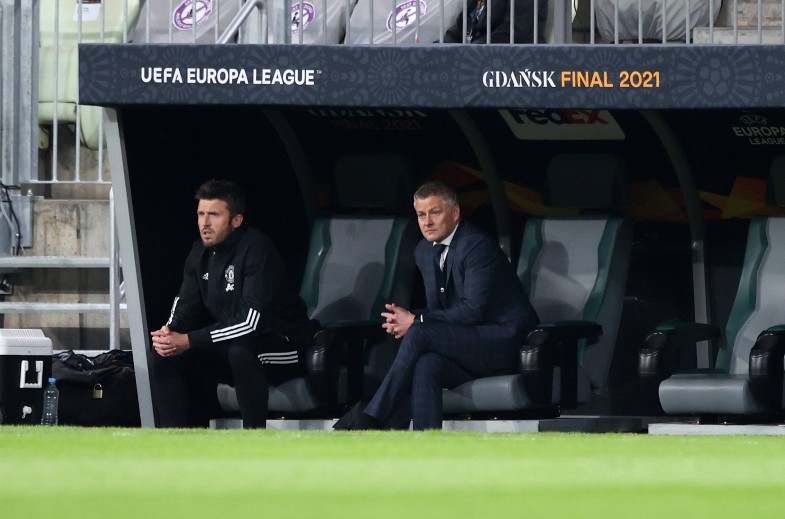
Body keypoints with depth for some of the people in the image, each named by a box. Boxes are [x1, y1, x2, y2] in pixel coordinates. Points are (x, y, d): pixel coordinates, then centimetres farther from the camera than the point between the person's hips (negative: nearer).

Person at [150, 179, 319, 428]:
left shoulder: (256, 249, -20)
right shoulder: (200, 253, 5)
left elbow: (251, 322, -28)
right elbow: (185, 307, 4)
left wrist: (189, 341, -30)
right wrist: (169, 334, -21)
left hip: (284, 347, -8)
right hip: (225, 348, 8)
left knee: (240, 351, -39)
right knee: (163, 357, -8)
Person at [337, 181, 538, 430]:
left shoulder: (477, 245, -14)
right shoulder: (425, 251, 13)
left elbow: (473, 309, -20)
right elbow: (436, 308, 17)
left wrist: (416, 322, -17)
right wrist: (405, 319, -7)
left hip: (505, 342, -7)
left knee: (419, 335, -26)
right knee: (426, 365, -28)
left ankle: (373, 419, -23)